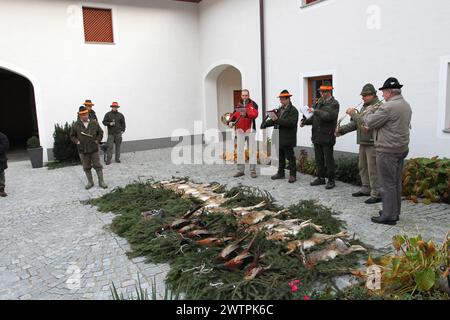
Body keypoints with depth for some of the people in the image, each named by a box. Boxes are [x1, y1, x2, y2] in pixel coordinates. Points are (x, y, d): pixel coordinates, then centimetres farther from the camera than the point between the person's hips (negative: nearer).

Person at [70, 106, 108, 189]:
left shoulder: (94, 123, -2)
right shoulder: (76, 125, -2)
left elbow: (100, 132, 9)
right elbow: (72, 135, 10)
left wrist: (97, 140, -3)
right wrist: (77, 141, -5)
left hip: (94, 149, 0)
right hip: (82, 150, 1)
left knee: (98, 166, 4)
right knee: (86, 167, 10)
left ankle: (101, 181, 14)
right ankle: (90, 182, 22)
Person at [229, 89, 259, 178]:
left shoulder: (253, 104, 0)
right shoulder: (237, 105, 13)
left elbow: (255, 114, -16)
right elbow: (234, 115, 9)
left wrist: (246, 113, -32)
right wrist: (231, 121, -11)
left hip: (250, 130, -4)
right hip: (240, 130, 4)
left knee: (252, 150, -2)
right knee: (240, 150, 5)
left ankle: (253, 171, 3)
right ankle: (240, 170, 12)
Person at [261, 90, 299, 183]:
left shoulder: (293, 110, -9)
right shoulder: (279, 109, 14)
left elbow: (290, 123, -23)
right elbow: (274, 120, 11)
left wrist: (277, 119, -28)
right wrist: (265, 124, -7)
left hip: (287, 139, -7)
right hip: (279, 138, 7)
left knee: (290, 157, 1)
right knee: (280, 157, 14)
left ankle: (292, 175, 10)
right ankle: (280, 173, 25)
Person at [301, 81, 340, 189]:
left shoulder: (334, 103, -8)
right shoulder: (320, 102, 15)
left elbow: (328, 116, -24)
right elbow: (315, 117, 19)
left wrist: (315, 111, -24)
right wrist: (305, 121, 3)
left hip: (327, 137, -7)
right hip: (317, 136, 7)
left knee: (328, 159, 0)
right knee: (319, 159, 14)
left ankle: (331, 180, 10)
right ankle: (321, 178, 25)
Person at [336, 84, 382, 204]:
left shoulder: (378, 106, -13)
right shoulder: (365, 106, 17)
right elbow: (355, 123, 18)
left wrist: (353, 113, -16)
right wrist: (341, 130, 9)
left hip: (372, 143, -9)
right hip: (363, 142, 9)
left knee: (373, 169, -6)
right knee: (363, 166, 16)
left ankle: (376, 194, 1)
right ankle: (366, 189, 28)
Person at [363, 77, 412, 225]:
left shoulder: (389, 107, -19)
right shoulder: (406, 105, 12)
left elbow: (370, 122, -14)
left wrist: (369, 112, 5)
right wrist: (377, 112, 12)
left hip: (387, 151, -9)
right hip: (401, 149, 10)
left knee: (388, 184, -2)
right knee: (396, 183, 16)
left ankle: (389, 216, 5)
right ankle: (395, 212, 27)